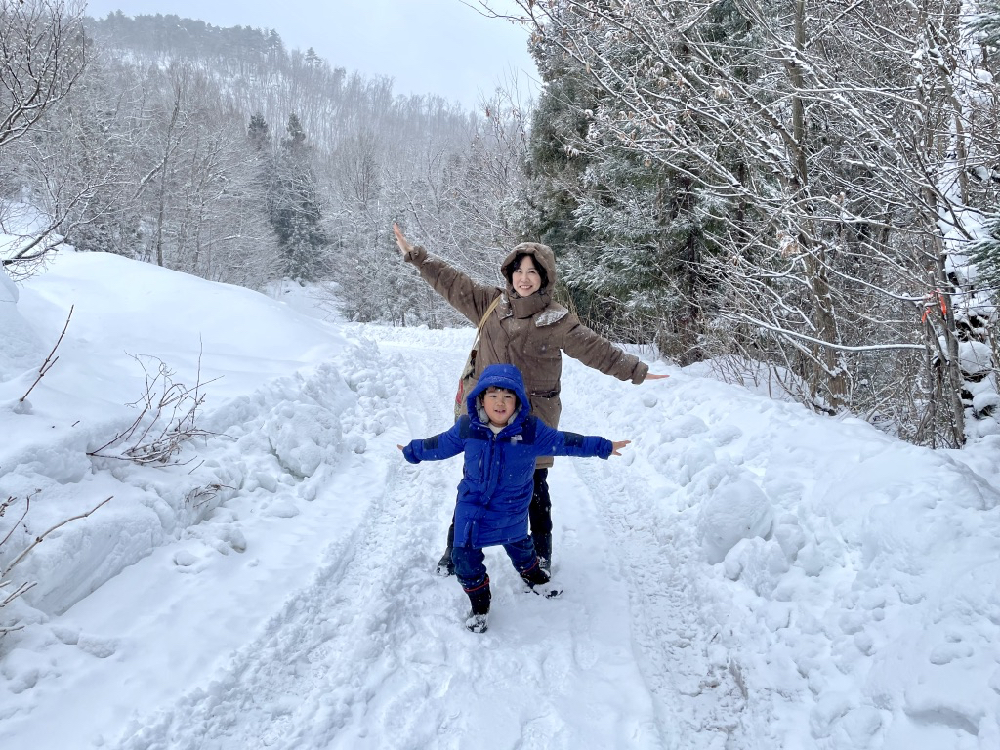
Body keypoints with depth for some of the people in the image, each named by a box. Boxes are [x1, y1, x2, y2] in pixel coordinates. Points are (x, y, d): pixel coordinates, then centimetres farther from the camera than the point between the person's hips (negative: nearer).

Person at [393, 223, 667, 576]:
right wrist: (415, 255, 9)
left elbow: (596, 349, -3)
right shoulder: (491, 304, 1)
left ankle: (542, 553, 29)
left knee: (535, 486, 10)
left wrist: (634, 370, -3)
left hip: (534, 418, -2)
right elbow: (453, 284, 7)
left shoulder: (557, 320, -6)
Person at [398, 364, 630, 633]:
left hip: (512, 508, 0)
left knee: (518, 543, 22)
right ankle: (479, 602, 23)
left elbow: (563, 442, -6)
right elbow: (441, 445, 4)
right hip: (472, 504, 0)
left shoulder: (531, 429, -16)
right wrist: (413, 451, 16)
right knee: (464, 555, -2)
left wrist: (603, 447, -3)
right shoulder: (466, 427, -13)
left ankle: (533, 575, 55)